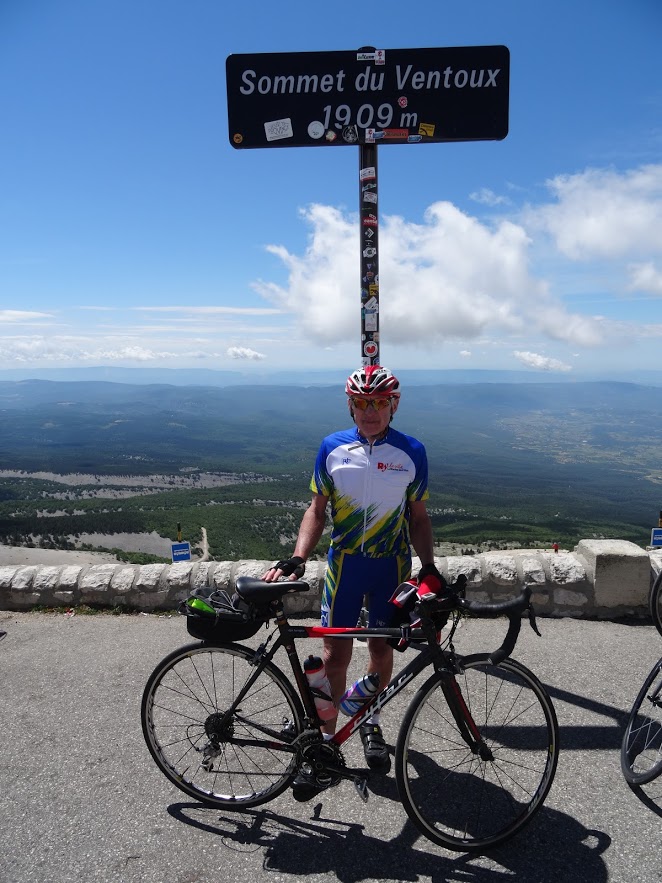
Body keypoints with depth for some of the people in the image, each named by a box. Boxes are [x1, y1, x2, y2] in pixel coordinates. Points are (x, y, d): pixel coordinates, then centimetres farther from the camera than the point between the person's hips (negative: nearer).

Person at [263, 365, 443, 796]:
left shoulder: (412, 452, -4)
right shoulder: (332, 448, -4)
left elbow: (418, 516, 3)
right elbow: (317, 509, -1)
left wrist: (429, 567, -5)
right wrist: (296, 559, -12)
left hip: (393, 565, 1)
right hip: (344, 562, 0)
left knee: (381, 647, 14)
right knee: (335, 653, 1)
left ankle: (371, 723, 38)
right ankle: (325, 738, 18)